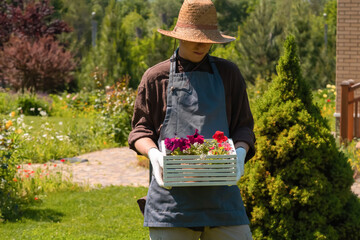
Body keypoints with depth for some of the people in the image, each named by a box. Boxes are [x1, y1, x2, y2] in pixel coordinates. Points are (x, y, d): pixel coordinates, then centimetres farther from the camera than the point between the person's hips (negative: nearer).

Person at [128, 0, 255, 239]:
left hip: (220, 190, 1)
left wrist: (240, 152, -7)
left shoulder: (228, 74, 13)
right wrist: (153, 153, -10)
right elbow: (141, 128, 11)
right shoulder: (156, 77, 9)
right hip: (171, 194, -1)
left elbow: (243, 125, 14)